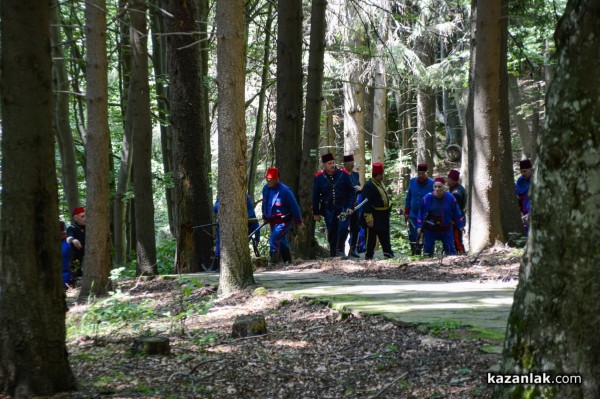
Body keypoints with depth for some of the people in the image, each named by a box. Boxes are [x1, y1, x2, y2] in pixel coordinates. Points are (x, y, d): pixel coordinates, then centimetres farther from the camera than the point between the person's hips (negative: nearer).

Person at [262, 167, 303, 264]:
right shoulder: (266, 188, -1)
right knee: (281, 241, 19)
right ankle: (288, 261, 34)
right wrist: (264, 216, 24)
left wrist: (298, 221, -7)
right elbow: (265, 203, 17)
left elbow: (294, 206, -14)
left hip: (283, 221, -8)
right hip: (272, 221, 8)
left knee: (274, 241, -21)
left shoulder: (284, 191, -22)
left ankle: (272, 262, -16)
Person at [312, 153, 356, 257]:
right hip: (328, 210, 1)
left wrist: (350, 207, -6)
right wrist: (316, 213, 6)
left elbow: (351, 192, 3)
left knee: (343, 229, -18)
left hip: (343, 208, -1)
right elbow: (315, 196, 6)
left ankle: (340, 250, -8)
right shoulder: (319, 177, -1)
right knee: (331, 233, 7)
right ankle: (333, 255, 15)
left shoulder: (343, 174, -2)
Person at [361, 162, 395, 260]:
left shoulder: (381, 183, 12)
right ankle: (369, 256, 9)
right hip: (375, 216, -8)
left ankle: (388, 252, 20)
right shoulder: (368, 186, -17)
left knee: (384, 236, 14)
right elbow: (367, 204, -20)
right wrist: (369, 219, -23)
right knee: (372, 237, 1)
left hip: (384, 215, 9)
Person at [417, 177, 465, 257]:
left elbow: (456, 213, 6)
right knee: (428, 248, 5)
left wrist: (460, 225, 8)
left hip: (446, 229, 0)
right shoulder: (427, 198, -7)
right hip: (430, 229, 0)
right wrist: (419, 226, -4)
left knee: (451, 250, 1)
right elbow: (421, 213, 1)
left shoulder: (450, 198, -5)